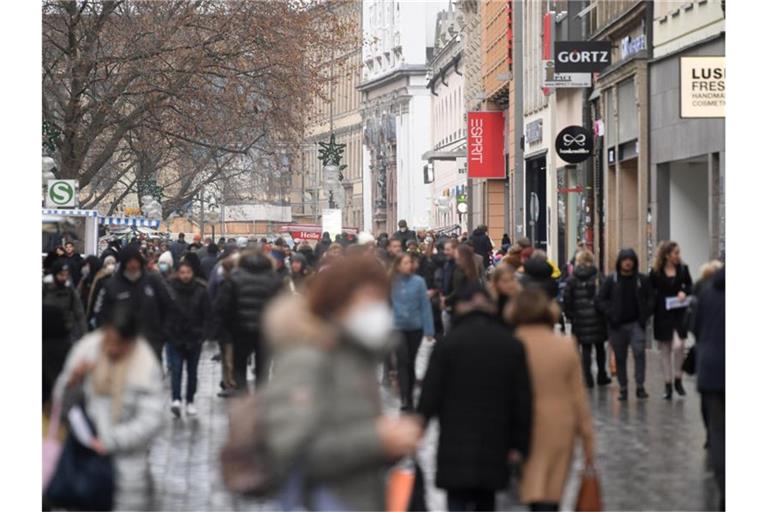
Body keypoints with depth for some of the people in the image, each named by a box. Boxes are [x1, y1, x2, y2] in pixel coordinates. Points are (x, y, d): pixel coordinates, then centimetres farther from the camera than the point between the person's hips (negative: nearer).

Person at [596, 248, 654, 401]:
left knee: (639, 351, -17)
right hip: (617, 325, 1)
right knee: (620, 358, 6)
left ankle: (640, 386, -13)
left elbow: (650, 299, 8)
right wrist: (610, 314, -11)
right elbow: (599, 300, 0)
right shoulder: (611, 280, 0)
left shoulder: (642, 279, 3)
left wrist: (645, 315, -4)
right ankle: (623, 389, 15)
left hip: (636, 324, -1)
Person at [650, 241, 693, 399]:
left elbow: (690, 285, 13)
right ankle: (667, 385, 15)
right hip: (662, 315, 0)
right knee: (665, 351, 6)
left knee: (678, 345, -16)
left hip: (679, 314, 0)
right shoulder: (656, 272, -3)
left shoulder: (683, 269, 2)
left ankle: (678, 380, 3)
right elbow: (650, 292, 3)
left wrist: (684, 292, -8)